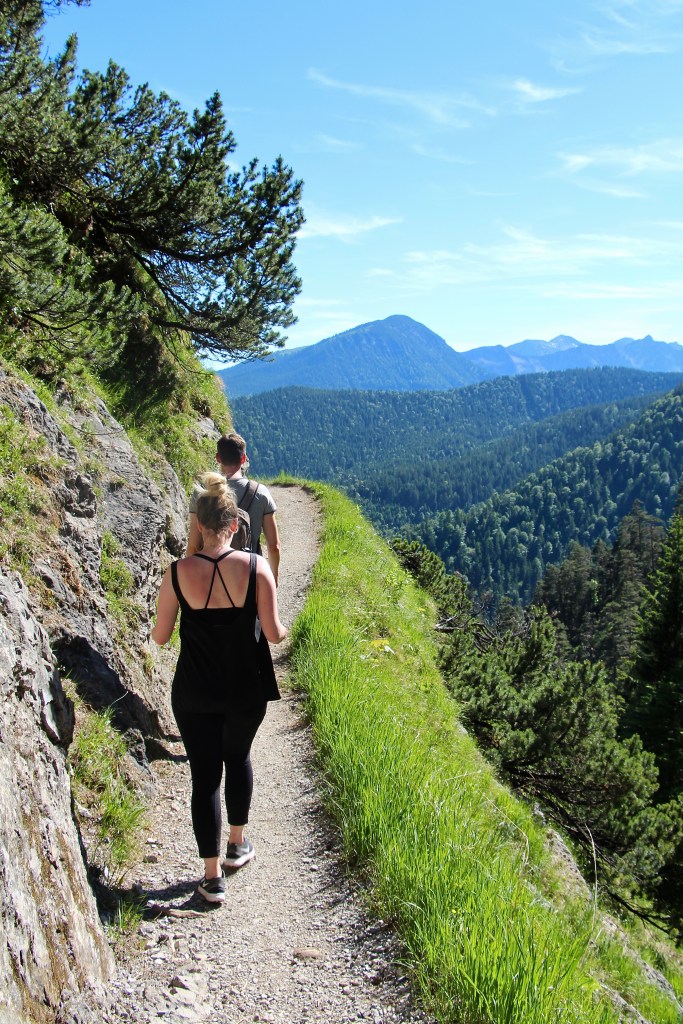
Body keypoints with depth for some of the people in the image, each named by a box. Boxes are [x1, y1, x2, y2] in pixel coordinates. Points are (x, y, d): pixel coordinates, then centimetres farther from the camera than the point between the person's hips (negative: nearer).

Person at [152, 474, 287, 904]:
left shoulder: (178, 573, -13)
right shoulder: (256, 567, -15)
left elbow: (160, 636, -4)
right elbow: (273, 633, -13)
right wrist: (283, 629, 10)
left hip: (195, 693, -1)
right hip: (247, 691, 1)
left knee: (205, 776, 9)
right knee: (238, 759, 26)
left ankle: (213, 876, 14)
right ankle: (237, 844, 40)